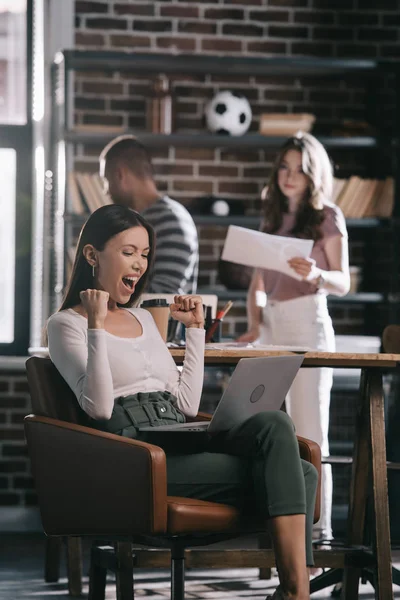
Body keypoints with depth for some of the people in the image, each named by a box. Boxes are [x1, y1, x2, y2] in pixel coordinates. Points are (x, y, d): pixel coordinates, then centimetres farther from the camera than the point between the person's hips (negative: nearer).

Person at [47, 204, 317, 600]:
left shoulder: (143, 318, 26)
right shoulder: (66, 325, 5)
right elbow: (99, 407, -13)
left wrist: (195, 329, 19)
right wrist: (97, 326, -12)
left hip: (181, 443, 7)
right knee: (282, 478, -25)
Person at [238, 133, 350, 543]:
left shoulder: (327, 217, 1)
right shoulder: (272, 218, 18)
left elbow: (342, 284, -4)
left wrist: (315, 274, -25)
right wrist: (254, 321, 0)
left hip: (308, 327, -6)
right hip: (271, 329, 6)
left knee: (310, 435, -9)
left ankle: (319, 529, -8)